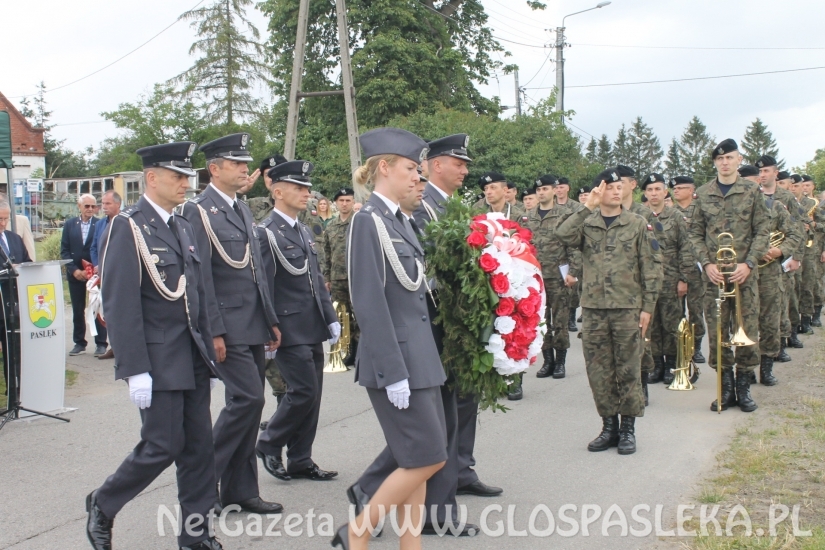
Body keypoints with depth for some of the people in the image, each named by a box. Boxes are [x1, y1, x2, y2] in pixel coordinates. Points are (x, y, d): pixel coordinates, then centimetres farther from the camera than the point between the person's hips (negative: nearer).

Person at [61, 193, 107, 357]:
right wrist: (74, 270, -6)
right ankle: (79, 343, 18)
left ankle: (101, 343, 6)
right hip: (75, 273, 3)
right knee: (77, 310, 9)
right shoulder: (70, 224, 6)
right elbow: (64, 250, 5)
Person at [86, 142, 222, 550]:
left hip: (191, 357, 7)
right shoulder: (129, 227, -11)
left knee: (199, 446, 7)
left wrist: (207, 353, 14)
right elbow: (120, 305, -16)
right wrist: (135, 370, -19)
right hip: (157, 359, -7)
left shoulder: (183, 227, 13)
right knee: (162, 446, -3)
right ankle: (102, 505, 20)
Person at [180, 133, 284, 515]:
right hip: (228, 326, -8)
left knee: (248, 404, 10)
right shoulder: (200, 211, -9)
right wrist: (214, 331, -18)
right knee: (248, 398, -12)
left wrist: (271, 320, 15)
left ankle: (240, 491, 18)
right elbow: (201, 276, -14)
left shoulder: (242, 209, 16)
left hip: (254, 325, 8)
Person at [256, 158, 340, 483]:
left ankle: (300, 461, 18)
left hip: (313, 330, 8)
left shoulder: (305, 232, 16)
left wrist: (330, 318, 14)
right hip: (290, 330, -8)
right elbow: (263, 285, -14)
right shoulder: (267, 233, -10)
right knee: (303, 392, -8)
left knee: (312, 396, 9)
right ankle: (269, 445, 12)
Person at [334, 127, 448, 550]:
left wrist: (418, 360, 16)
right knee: (428, 457, -5)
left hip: (420, 354, 9)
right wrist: (393, 373, -21)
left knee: (414, 457, 11)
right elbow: (370, 304, -19)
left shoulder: (398, 220, 12)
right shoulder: (368, 221, -14)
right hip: (396, 357, -9)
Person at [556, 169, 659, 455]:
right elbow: (563, 235, -15)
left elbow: (649, 269, 2)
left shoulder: (637, 225, 3)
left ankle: (628, 428, 13)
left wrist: (647, 306, -3)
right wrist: (587, 208, -17)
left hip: (628, 308, -2)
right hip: (593, 309, 2)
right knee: (599, 371, 6)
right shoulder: (586, 224, 7)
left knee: (628, 370, 3)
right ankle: (609, 426, 18)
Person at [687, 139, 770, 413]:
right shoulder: (703, 194, 6)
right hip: (714, 274, 1)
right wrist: (706, 264, -7)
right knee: (717, 331, 3)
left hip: (745, 273, -1)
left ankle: (744, 386, 14)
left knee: (747, 328, 1)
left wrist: (748, 263, -10)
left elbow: (762, 231, 1)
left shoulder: (752, 191, 3)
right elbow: (695, 233, 7)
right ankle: (726, 387, 14)